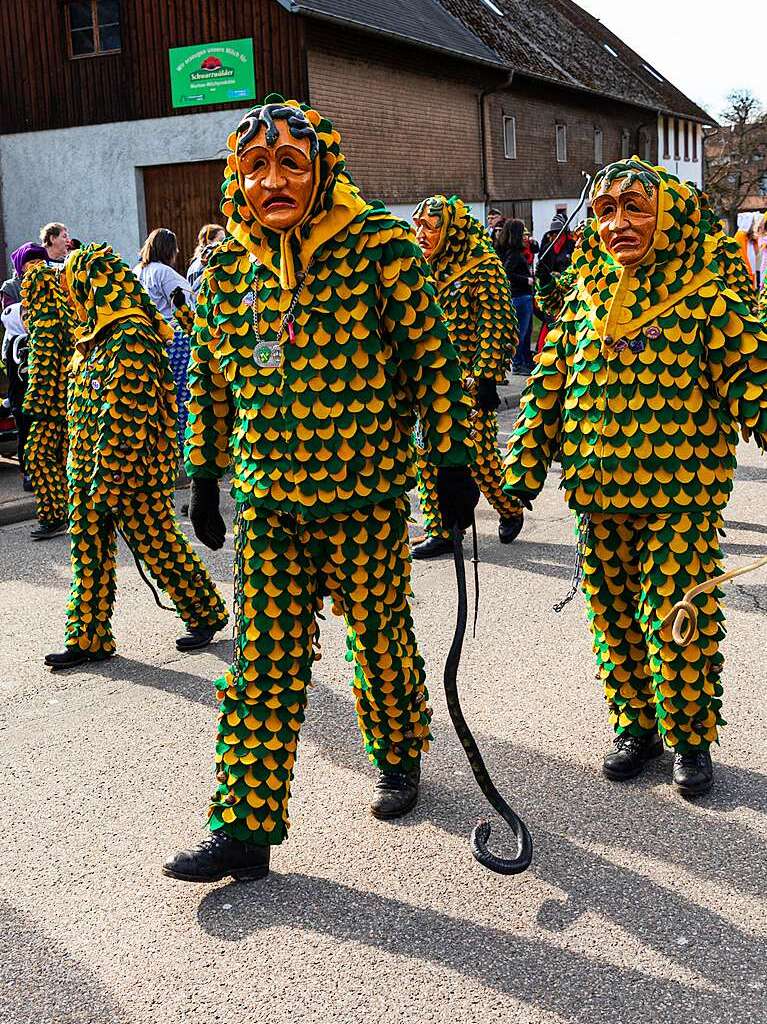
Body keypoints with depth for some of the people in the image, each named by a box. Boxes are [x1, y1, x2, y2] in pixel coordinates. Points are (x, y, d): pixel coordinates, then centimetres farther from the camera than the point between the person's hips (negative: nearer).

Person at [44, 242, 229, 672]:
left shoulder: (131, 338, -19)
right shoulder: (102, 334, 12)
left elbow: (130, 417, -23)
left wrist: (108, 480, -22)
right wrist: (84, 470, 19)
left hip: (128, 471, -9)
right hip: (91, 467, 9)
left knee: (156, 540, 4)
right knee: (89, 546, 9)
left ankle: (207, 612, 22)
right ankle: (89, 638, 17)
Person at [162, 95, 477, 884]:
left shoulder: (381, 246, -8)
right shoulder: (228, 268, 4)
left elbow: (431, 356, -4)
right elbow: (210, 380, 15)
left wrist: (452, 461, -5)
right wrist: (204, 476, 16)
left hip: (365, 497, -3)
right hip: (265, 499, 3)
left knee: (380, 640, 13)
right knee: (263, 661, 4)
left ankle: (400, 758, 40)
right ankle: (245, 830, 11)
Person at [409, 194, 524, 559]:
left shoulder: (484, 269, -9)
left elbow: (495, 327, -12)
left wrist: (486, 378, -17)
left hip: (470, 382, -6)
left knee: (480, 457, -2)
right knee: (428, 456, 3)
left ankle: (510, 509, 26)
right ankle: (440, 532, 13)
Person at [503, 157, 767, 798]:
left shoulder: (705, 300, -5)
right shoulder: (584, 300, 7)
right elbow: (548, 389, 10)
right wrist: (521, 473, 8)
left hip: (679, 497, -4)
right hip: (600, 493, 4)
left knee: (676, 619, -1)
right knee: (614, 616, 11)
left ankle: (690, 737, 19)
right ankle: (635, 724, 30)